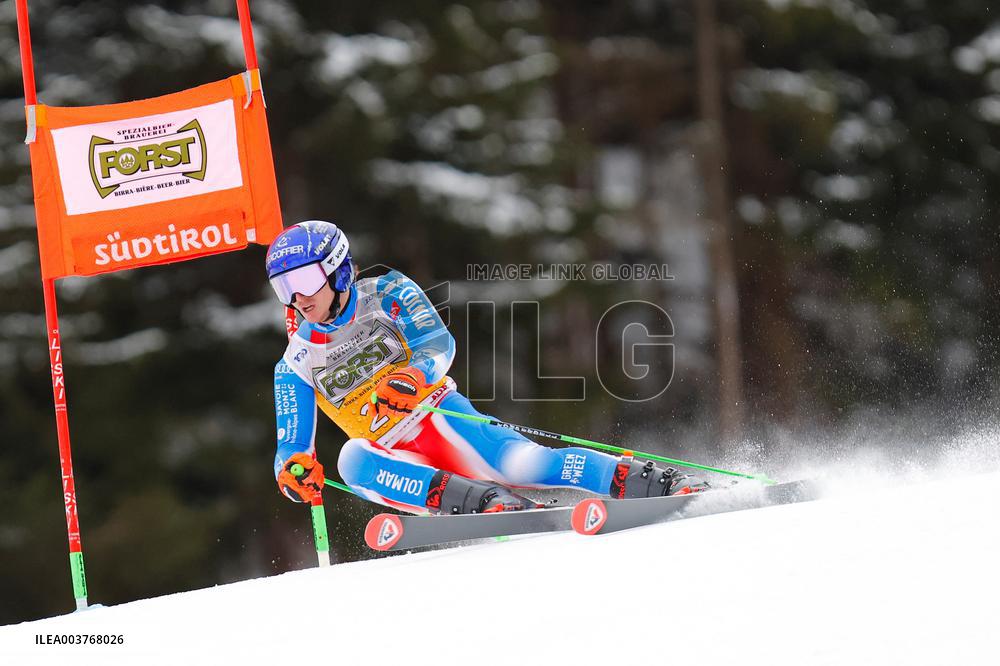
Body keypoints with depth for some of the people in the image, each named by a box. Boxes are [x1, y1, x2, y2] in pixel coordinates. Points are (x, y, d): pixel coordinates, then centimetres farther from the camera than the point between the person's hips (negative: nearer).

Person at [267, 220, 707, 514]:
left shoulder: (386, 295, 0)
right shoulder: (295, 365, 8)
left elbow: (438, 345, -13)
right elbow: (291, 447, 6)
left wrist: (411, 378, -37)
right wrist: (293, 467, -21)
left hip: (438, 413, -2)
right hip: (396, 461, 2)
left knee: (522, 464, -28)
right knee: (352, 460, -32)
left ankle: (663, 484, -27)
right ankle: (486, 502, -41)